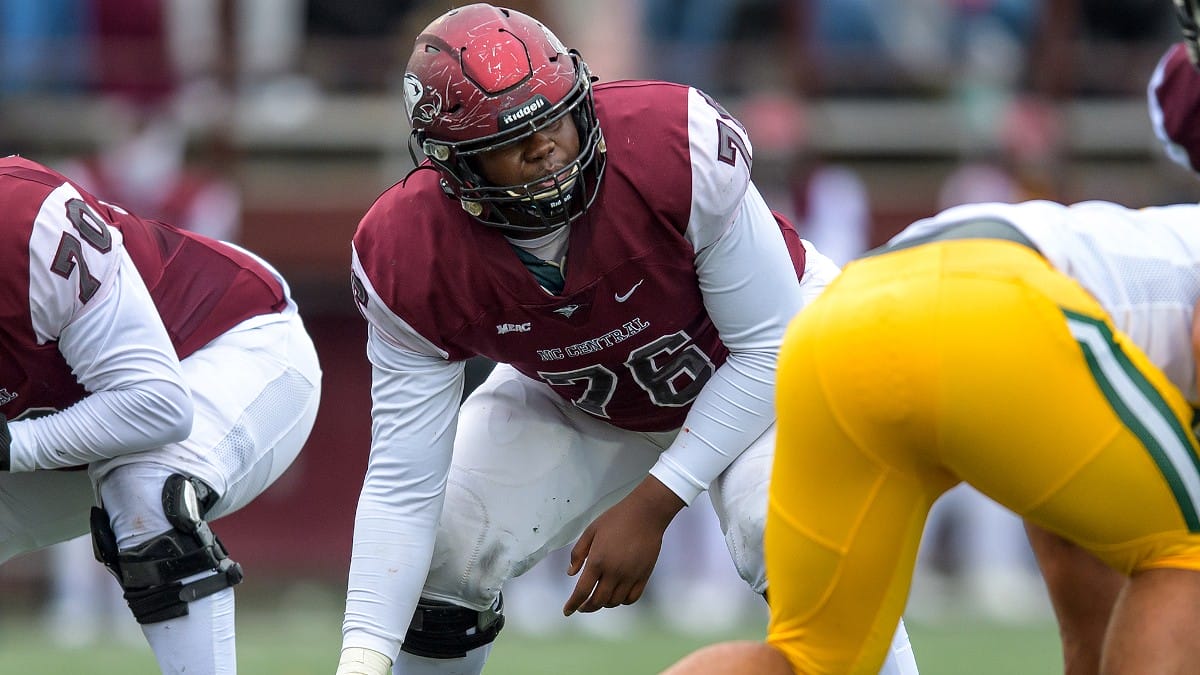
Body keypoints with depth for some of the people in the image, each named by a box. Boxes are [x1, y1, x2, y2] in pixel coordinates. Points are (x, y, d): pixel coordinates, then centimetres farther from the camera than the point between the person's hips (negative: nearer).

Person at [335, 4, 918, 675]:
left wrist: (651, 506, -29)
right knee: (441, 563, -8)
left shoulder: (680, 146, -38)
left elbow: (769, 347, -26)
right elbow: (402, 484, -24)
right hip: (579, 403, 3)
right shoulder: (410, 259, -29)